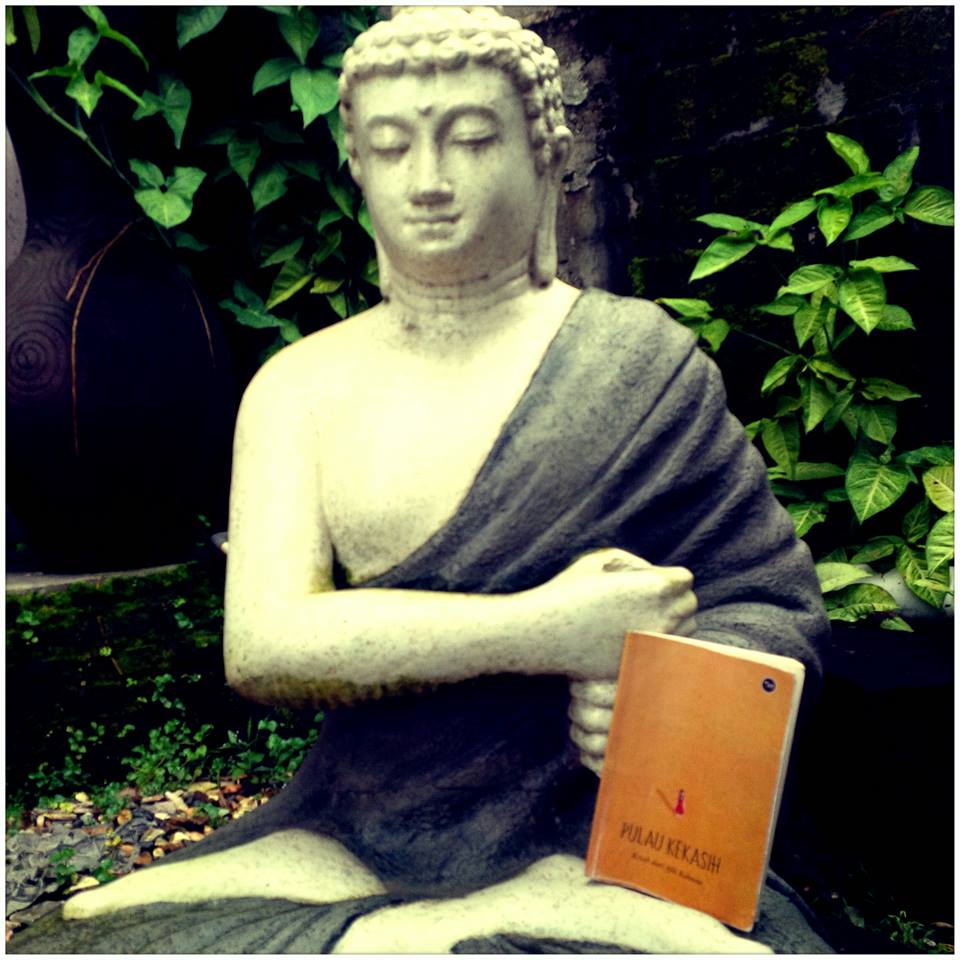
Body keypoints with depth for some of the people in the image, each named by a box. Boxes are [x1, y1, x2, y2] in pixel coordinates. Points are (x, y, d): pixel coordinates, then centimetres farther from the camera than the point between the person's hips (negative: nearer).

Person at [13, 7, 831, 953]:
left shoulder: (637, 361, -3)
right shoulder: (301, 387, 2)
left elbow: (770, 599, 2)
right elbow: (261, 643, -10)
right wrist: (542, 629, -19)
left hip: (592, 849, 0)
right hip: (353, 830, 1)